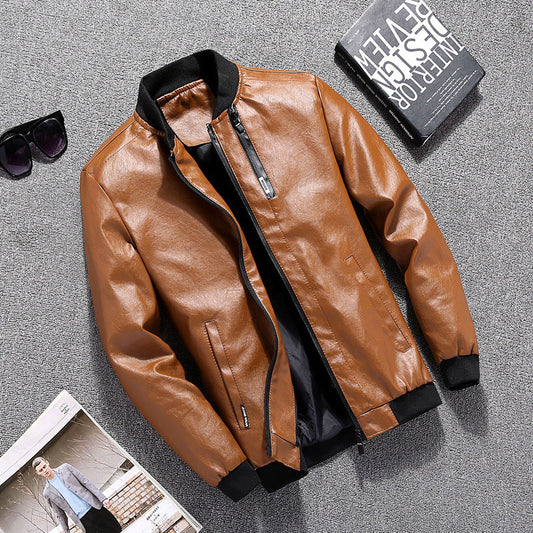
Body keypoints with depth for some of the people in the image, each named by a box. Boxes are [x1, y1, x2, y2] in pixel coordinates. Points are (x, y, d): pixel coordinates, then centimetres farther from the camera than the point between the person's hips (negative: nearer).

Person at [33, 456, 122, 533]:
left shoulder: (65, 468, 3)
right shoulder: (47, 493, 5)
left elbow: (86, 482, -1)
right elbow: (59, 514, 11)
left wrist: (102, 498, -8)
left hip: (94, 508, 0)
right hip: (83, 520, 0)